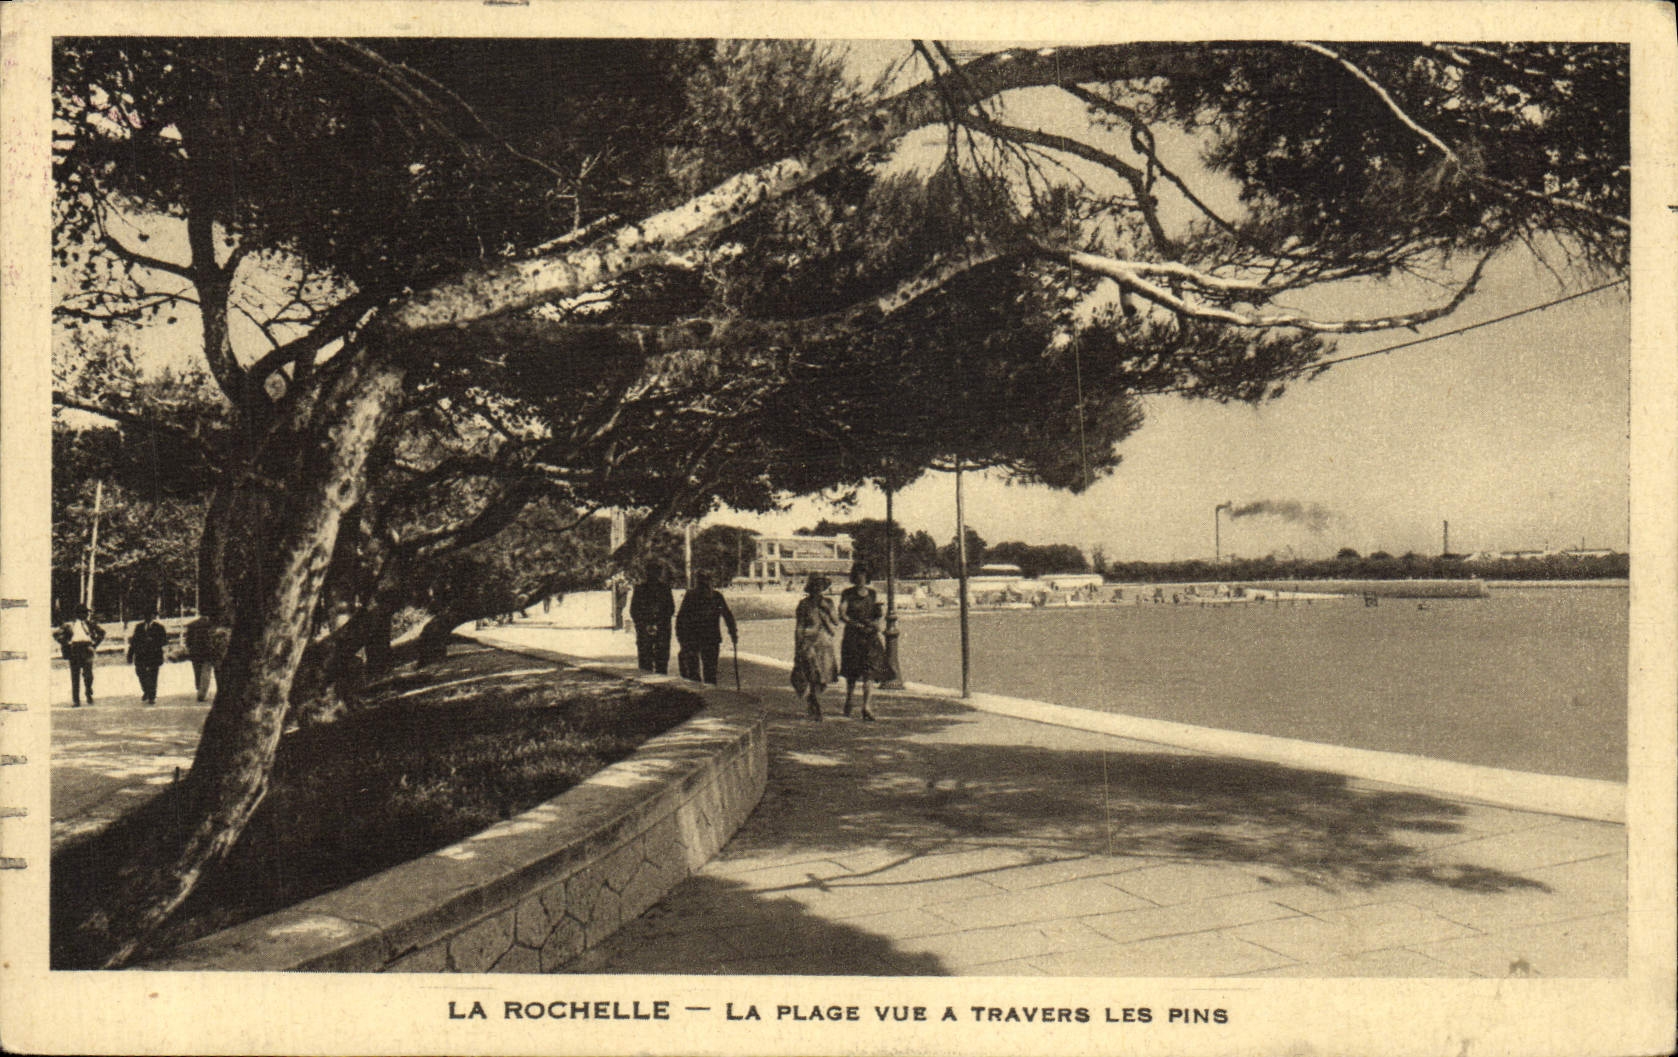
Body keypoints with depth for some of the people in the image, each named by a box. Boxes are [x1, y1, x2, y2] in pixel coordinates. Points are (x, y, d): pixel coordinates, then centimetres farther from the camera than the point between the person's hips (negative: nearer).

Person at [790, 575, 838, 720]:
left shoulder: (828, 603, 10)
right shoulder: (804, 604, -1)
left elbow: (836, 623, 4)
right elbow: (799, 628, 0)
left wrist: (827, 608, -8)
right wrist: (797, 649, -3)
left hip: (826, 644, 4)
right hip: (809, 644, -4)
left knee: (824, 678, 6)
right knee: (815, 677, -12)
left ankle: (810, 701, 32)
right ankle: (816, 711, -2)